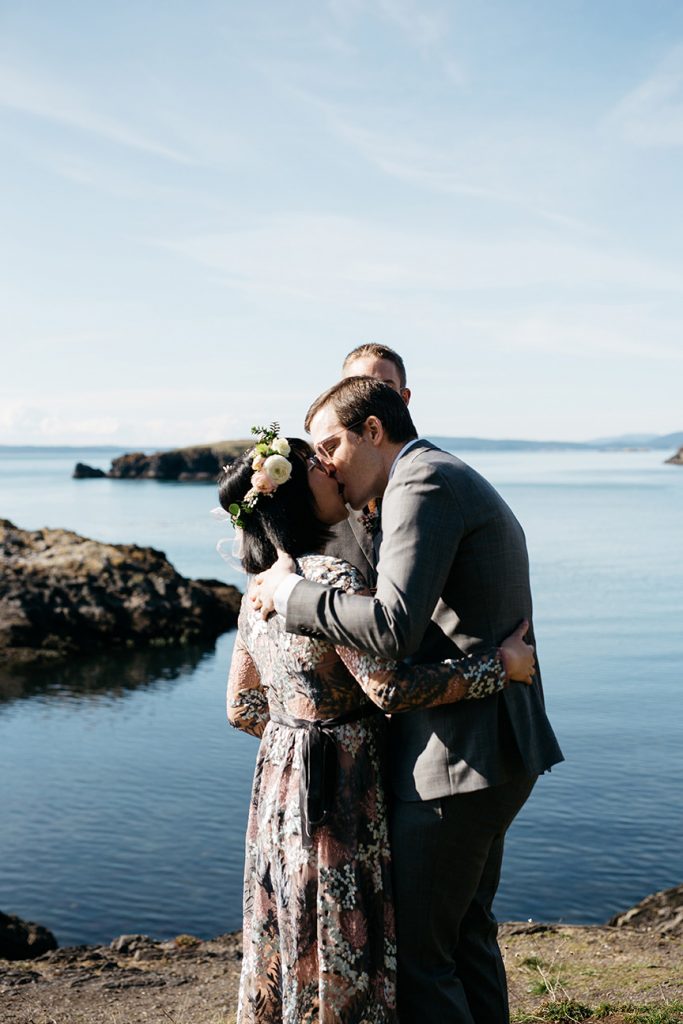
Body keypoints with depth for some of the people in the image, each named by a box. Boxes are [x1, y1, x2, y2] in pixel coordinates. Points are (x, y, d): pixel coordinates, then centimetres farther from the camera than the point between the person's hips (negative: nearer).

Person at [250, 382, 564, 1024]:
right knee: (467, 932, 22)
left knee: (416, 949, 1)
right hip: (496, 750, 11)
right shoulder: (462, 484, 18)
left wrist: (290, 594, -15)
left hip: (456, 760, -11)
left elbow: (393, 627, -27)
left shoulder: (422, 482, -15)